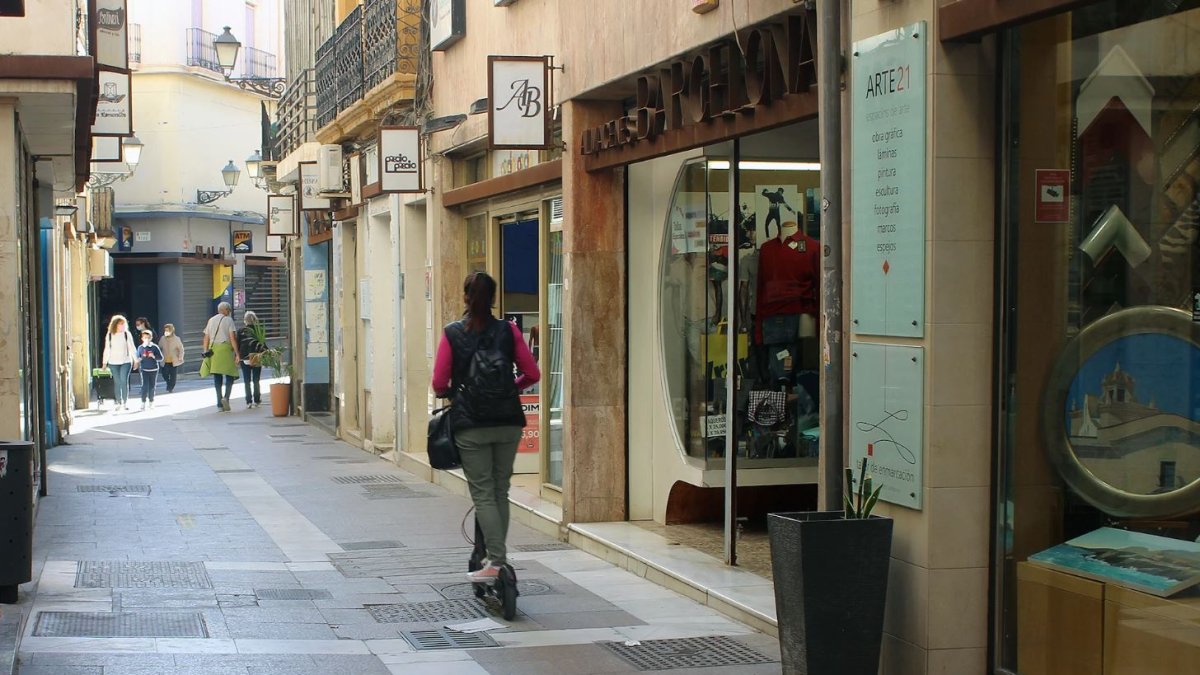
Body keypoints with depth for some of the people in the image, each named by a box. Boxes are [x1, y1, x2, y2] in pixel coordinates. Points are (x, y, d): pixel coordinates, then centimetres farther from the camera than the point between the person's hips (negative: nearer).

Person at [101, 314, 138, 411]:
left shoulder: (127, 334, 2)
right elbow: (107, 349, 11)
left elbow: (132, 348, 5)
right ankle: (118, 402, 9)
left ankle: (125, 402, -3)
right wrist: (104, 362, 11)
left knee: (124, 381, -8)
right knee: (117, 382, 3)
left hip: (125, 361, -1)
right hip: (113, 363, 1)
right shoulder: (109, 335, 5)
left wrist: (136, 360, 2)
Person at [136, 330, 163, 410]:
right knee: (145, 386, -10)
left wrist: (154, 356, -19)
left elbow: (161, 358, -3)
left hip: (154, 370, 0)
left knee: (152, 386, 8)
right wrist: (138, 360, -10)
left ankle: (151, 401, 23)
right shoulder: (140, 348, 2)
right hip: (144, 370, 0)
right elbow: (138, 358, 12)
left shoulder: (155, 347, -4)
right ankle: (143, 402, -6)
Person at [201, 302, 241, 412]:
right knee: (230, 375, 2)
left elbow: (206, 339, 14)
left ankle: (220, 404, 5)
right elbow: (232, 338, -7)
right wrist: (237, 353, -7)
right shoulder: (228, 320, 1)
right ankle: (226, 397, -20)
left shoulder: (211, 320, 16)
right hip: (226, 348, -4)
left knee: (217, 377, 6)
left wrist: (206, 352, 18)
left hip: (213, 349, 4)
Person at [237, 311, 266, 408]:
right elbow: (263, 345, -2)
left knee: (247, 382, 4)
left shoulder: (241, 331, -1)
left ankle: (248, 402, 1)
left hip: (245, 359, 0)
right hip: (257, 359, 0)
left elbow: (237, 345, 0)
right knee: (256, 381, 7)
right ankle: (256, 401, 6)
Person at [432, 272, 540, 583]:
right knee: (500, 490, 14)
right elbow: (532, 374, 1)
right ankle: (496, 556, 18)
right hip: (508, 421, 2)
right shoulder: (508, 331, 1)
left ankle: (496, 562, -8)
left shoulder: (452, 334, -4)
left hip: (470, 424, -2)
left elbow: (439, 383, -5)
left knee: (483, 493, 1)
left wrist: (450, 393, 17)